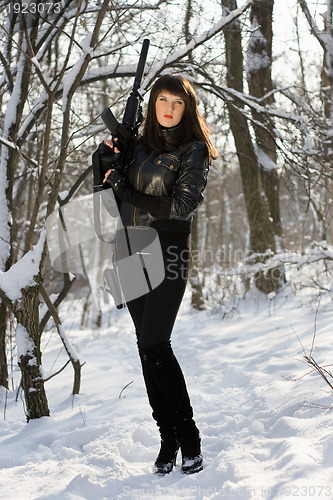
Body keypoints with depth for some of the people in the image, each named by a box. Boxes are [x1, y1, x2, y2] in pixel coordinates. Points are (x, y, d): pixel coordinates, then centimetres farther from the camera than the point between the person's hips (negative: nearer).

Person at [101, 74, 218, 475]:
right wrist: (111, 160, 6)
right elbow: (119, 205, 20)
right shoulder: (139, 145, 15)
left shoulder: (193, 150, -1)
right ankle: (168, 440, 13)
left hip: (169, 253, -5)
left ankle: (189, 441, -2)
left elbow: (182, 207, -13)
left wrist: (124, 189, -10)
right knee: (147, 347, 4)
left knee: (154, 345, -13)